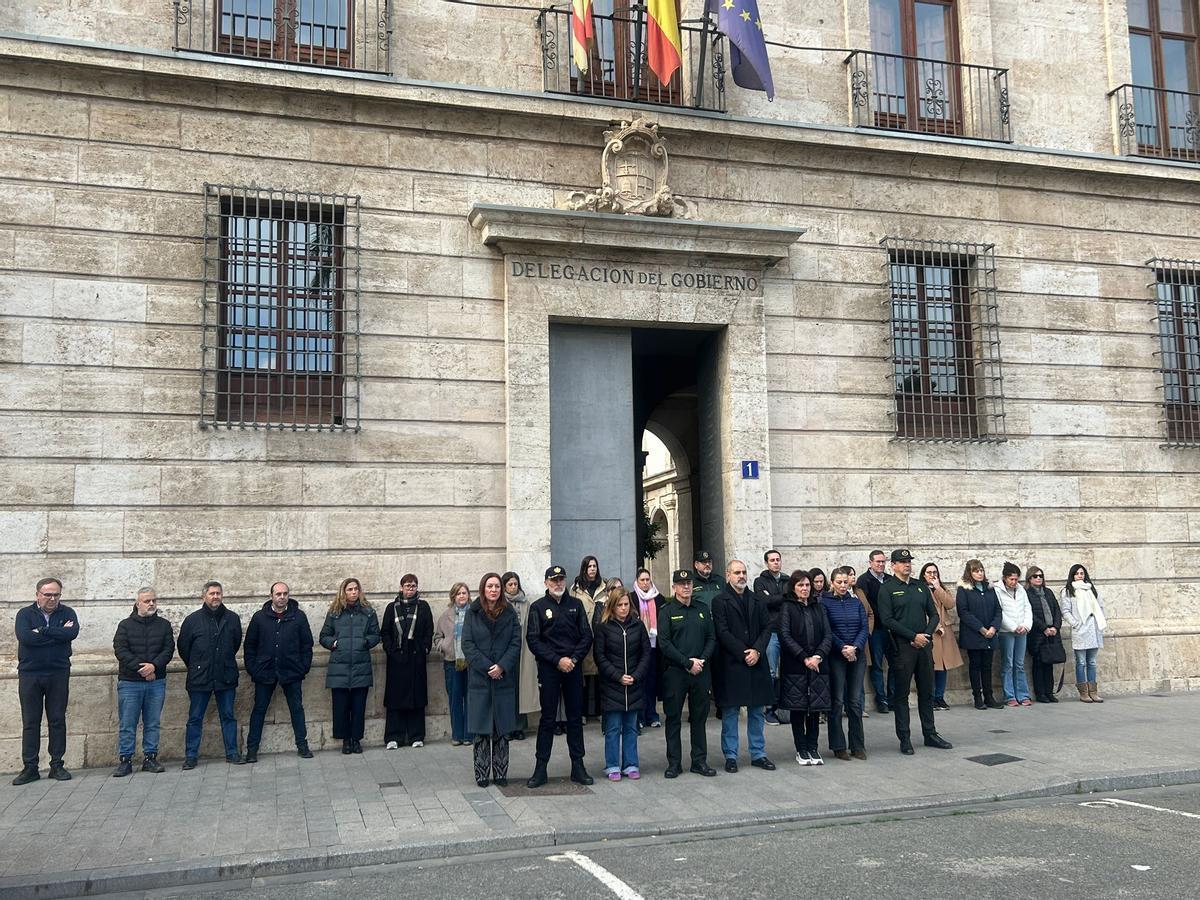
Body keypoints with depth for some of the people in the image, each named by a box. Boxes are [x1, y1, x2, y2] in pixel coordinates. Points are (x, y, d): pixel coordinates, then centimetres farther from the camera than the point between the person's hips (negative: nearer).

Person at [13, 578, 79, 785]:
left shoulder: (67, 613, 3)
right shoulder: (25, 614, 1)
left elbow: (73, 632, -17)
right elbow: (24, 637, -17)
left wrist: (42, 631, -17)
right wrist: (58, 633, -14)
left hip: (58, 674, 1)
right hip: (29, 674, 0)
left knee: (57, 720, 5)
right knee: (30, 722, 4)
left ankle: (57, 765, 13)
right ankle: (30, 768, 11)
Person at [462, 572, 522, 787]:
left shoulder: (510, 613, 6)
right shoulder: (473, 613, 2)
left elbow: (516, 643, 0)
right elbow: (467, 644, -4)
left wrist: (502, 666, -13)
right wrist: (486, 667, -14)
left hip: (504, 678, 1)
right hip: (479, 678, -1)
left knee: (502, 729, 5)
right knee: (481, 729, 1)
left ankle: (501, 773, 13)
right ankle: (482, 774, 9)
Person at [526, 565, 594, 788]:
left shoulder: (576, 604, 9)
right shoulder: (538, 607, 1)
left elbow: (587, 636, 6)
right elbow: (533, 640, -6)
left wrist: (573, 658, -9)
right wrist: (557, 660, -13)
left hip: (573, 668, 3)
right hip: (548, 669, -2)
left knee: (575, 717, 7)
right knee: (547, 719, 1)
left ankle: (578, 767, 14)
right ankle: (540, 768, 7)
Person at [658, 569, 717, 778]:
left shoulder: (703, 609, 9)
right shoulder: (667, 611, -2)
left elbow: (711, 638, 9)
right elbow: (664, 644, -9)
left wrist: (702, 660, -8)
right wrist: (688, 663, -13)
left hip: (700, 672, 3)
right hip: (675, 672, -3)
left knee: (699, 717, 9)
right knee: (673, 718, 3)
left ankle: (700, 761, 18)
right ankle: (674, 763, 11)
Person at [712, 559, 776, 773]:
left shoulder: (758, 600, 11)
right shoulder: (720, 601, -3)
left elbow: (767, 627, 6)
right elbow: (723, 632, -10)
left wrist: (757, 651, -9)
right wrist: (743, 653, -14)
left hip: (756, 662, 4)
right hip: (730, 664, -4)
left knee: (756, 711, 10)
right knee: (730, 712, 3)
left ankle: (758, 754, 18)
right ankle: (730, 756, 11)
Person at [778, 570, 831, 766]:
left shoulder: (818, 607, 13)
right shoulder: (787, 607, 1)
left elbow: (827, 635, 6)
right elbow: (785, 636, -8)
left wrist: (818, 656, -11)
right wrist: (804, 658, -15)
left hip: (818, 665, 3)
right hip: (795, 667, -3)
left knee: (816, 708, 4)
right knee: (798, 708, 2)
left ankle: (813, 748, 15)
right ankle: (801, 750, 12)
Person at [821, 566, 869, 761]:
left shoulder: (857, 603, 10)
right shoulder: (824, 603, -2)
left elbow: (865, 628, 3)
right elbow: (826, 631, -8)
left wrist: (855, 647, -12)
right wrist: (843, 648, -16)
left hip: (857, 655, 3)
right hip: (835, 656, -3)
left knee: (855, 701, 6)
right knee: (837, 701, -1)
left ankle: (858, 746, 12)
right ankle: (838, 747, 6)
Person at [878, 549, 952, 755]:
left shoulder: (921, 586, 12)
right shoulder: (887, 588, -4)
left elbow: (933, 614, 12)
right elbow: (887, 620, -12)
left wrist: (927, 634, -6)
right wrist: (913, 636, -15)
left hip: (924, 645, 5)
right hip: (901, 647, -5)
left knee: (927, 691, 11)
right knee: (901, 693, 1)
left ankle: (930, 734, 22)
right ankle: (904, 739, 7)